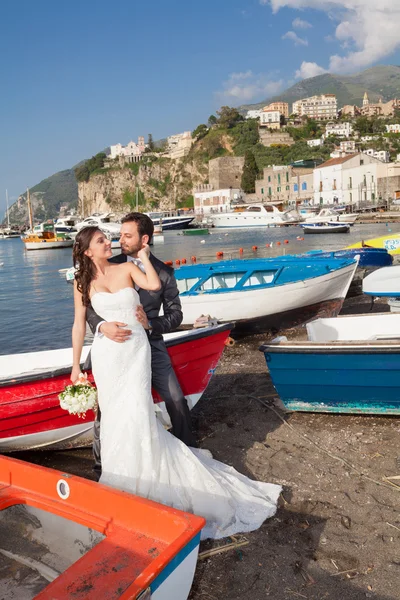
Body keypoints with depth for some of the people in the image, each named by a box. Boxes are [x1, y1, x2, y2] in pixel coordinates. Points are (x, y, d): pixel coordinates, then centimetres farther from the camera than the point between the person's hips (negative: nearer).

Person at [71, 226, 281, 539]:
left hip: (136, 351, -1)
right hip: (107, 355, 1)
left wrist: (144, 256, -6)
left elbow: (154, 284, -17)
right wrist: (76, 365, 7)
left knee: (137, 414, -9)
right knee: (114, 417, 8)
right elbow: (79, 325, 5)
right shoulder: (83, 282, 1)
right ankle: (122, 482, 27)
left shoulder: (127, 268, 1)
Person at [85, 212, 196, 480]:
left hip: (151, 346, 1)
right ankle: (101, 466, 27)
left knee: (177, 401, 5)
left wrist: (150, 323, -21)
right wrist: (102, 326, -31)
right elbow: (90, 305, -9)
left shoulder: (164, 272, -2)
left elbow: (175, 315, -1)